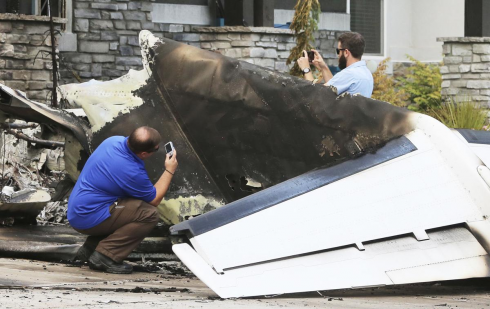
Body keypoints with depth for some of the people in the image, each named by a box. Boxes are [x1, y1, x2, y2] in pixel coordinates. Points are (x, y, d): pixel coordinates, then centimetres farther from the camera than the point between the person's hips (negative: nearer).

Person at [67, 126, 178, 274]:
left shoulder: (114, 140, -1)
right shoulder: (133, 172, -24)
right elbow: (154, 200, -4)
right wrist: (169, 171, 4)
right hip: (89, 219, -9)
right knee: (149, 214, -14)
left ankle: (89, 247, 15)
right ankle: (106, 256, -13)